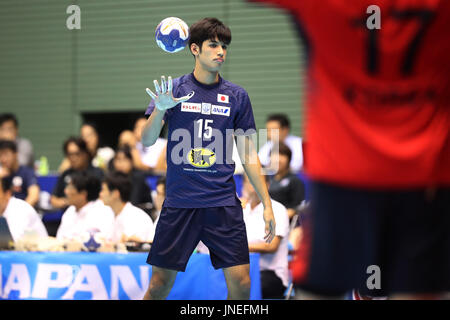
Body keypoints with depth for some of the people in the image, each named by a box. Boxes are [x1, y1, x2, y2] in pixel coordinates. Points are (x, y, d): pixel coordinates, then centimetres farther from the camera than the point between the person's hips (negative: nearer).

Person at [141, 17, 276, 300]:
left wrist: (267, 205, 6)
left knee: (241, 284, -7)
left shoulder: (237, 96, 7)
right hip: (179, 202, -1)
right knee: (160, 285, -1)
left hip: (224, 203, 1)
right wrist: (160, 109, -24)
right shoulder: (174, 89, 3)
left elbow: (249, 155, 11)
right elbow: (147, 141, -4)